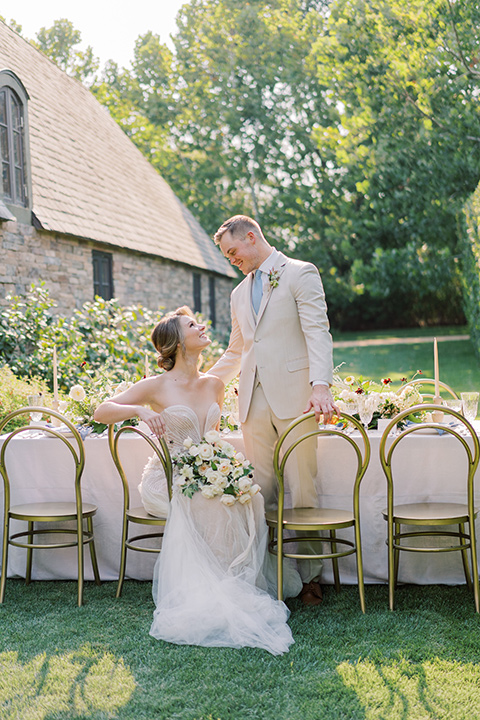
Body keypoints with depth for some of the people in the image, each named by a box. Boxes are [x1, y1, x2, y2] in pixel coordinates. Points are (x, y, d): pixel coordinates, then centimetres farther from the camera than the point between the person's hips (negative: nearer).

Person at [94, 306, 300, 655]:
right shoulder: (157, 386, -5)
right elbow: (101, 411, -6)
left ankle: (234, 582, -15)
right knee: (210, 502, -34)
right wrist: (139, 410, -24)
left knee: (247, 496, -25)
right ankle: (208, 589, -19)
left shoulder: (214, 385, 10)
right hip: (168, 479, -4)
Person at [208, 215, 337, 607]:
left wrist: (320, 385, -22)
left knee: (302, 488, -2)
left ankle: (310, 577, 9)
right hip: (254, 400, 6)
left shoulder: (300, 273, 2)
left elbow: (318, 332, -10)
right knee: (260, 491, 3)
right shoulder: (240, 294, 22)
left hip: (294, 397, -5)